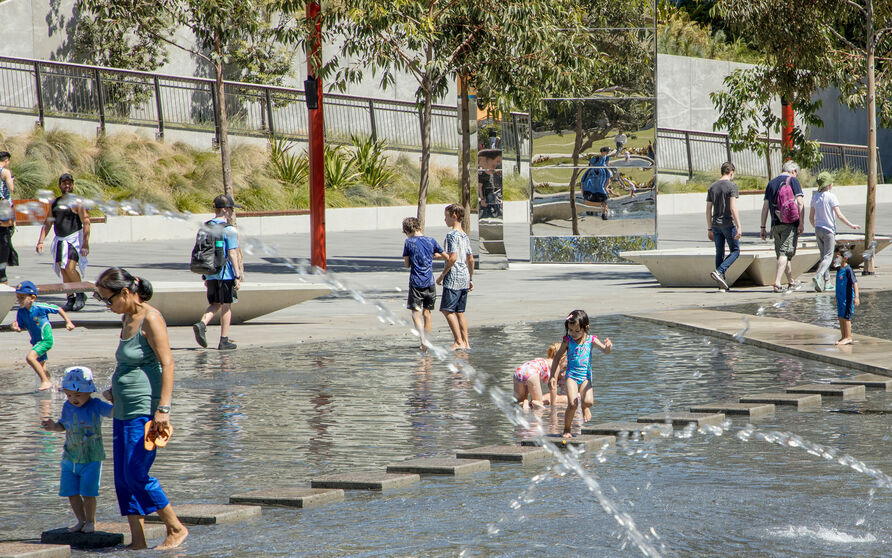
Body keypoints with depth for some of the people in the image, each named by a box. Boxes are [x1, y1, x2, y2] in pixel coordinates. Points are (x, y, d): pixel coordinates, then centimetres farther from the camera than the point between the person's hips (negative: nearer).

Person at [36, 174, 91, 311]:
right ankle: (70, 299, 10)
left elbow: (86, 223, -11)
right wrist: (41, 241, 7)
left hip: (74, 239, -6)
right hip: (60, 240, 6)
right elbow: (48, 223, 17)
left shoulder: (77, 203, -5)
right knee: (63, 270, 3)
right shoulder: (55, 203, 13)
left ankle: (80, 295, -1)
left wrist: (85, 243, -19)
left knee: (70, 268, -18)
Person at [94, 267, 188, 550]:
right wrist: (115, 390, 17)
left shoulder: (150, 319, -13)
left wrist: (163, 408, -24)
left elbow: (167, 364, -18)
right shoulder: (127, 318, 14)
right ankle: (137, 540, 10)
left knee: (135, 476, -11)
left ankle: (176, 529, 1)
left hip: (145, 411, -10)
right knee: (123, 479, 6)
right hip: (123, 410, 10)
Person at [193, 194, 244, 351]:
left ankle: (201, 324, -11)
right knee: (226, 306, 3)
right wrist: (238, 276, -12)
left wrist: (205, 276, 20)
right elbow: (232, 253, -15)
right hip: (226, 274, -6)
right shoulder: (229, 230, -11)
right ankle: (224, 340, 6)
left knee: (215, 303, 15)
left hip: (210, 274, 6)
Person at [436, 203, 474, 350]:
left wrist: (442, 275, -12)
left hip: (454, 277, -9)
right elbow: (471, 259, 17)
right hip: (465, 277, 9)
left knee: (447, 310, -7)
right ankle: (465, 342, 10)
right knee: (459, 311, 12)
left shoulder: (452, 235, -12)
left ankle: (458, 341, -12)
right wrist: (471, 279, 23)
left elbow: (452, 257, -20)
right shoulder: (465, 236, 15)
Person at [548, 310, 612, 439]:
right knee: (572, 404, -20)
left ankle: (585, 408, 19)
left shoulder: (591, 340, 1)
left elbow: (605, 351, -8)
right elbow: (557, 357, 7)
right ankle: (567, 430, 0)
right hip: (571, 375, -1)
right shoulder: (568, 341, 0)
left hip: (585, 376, 1)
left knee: (588, 401, -21)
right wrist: (552, 376, 5)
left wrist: (608, 347, -34)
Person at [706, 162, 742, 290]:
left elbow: (708, 210, 10)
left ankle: (722, 283, 8)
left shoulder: (712, 187, 10)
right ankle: (719, 272, -16)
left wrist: (709, 229, 15)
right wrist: (738, 227, -16)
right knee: (735, 251, 4)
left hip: (716, 224, 6)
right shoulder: (731, 186, -8)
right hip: (728, 223, -6)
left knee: (719, 253, 9)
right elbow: (733, 208, -17)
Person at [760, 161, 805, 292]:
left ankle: (791, 283, 25)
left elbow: (765, 206, 13)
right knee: (785, 253, -9)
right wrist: (801, 223, -7)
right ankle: (777, 283, -22)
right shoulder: (793, 181, 0)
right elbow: (799, 202, -9)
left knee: (782, 254, 13)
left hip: (775, 224, 5)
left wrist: (763, 227, 15)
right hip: (790, 222, -5)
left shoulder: (771, 183, 15)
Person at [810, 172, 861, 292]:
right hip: (829, 230, -6)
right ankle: (818, 276, -26)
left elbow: (811, 217, 10)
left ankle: (827, 283, 12)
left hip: (818, 229, 6)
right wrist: (851, 225, -5)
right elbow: (839, 215, -14)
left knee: (824, 256, 12)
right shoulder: (831, 196, -12)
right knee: (828, 256, -3)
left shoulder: (815, 197, 6)